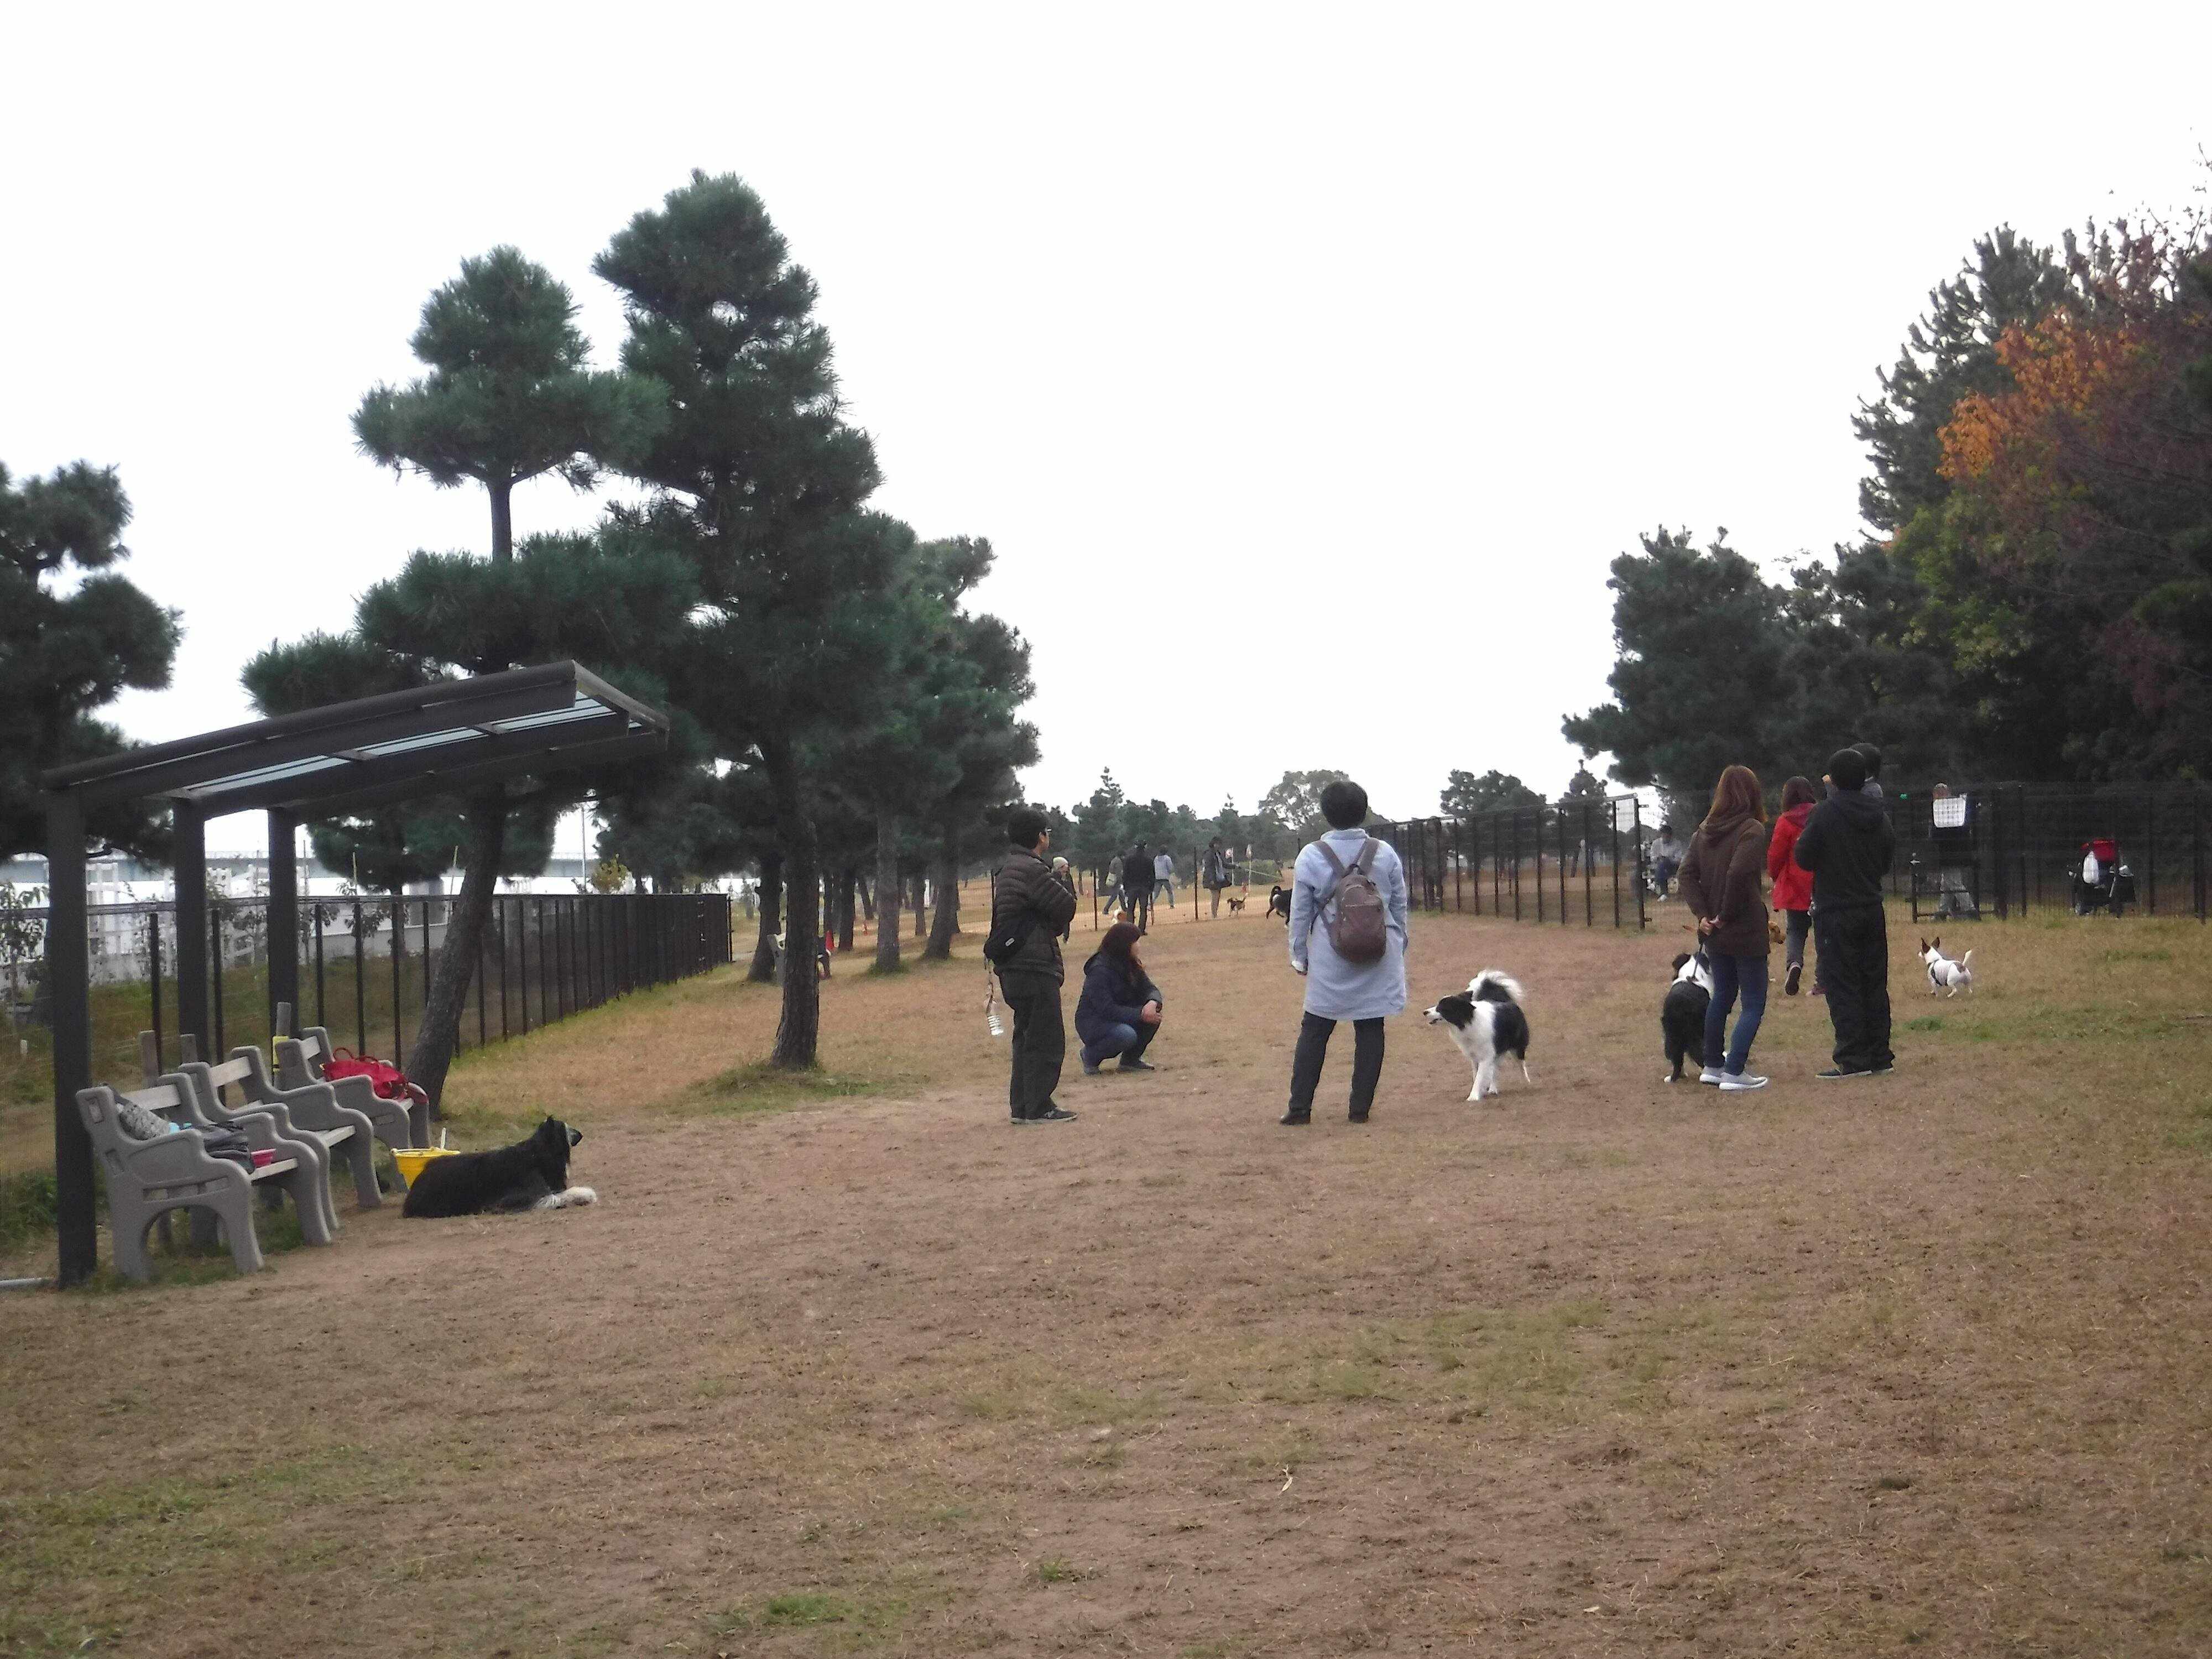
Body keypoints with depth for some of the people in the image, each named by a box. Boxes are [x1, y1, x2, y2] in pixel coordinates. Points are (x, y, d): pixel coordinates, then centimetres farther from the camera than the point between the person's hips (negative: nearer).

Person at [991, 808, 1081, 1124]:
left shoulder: (1008, 870, 17)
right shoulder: (1032, 870, -16)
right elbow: (1066, 908, -15)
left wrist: (1051, 925, 2)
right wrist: (1062, 881, 3)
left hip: (1014, 968, 10)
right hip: (1035, 968, -10)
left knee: (1027, 1037, 15)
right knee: (1046, 1039, -5)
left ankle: (1022, 1106, 18)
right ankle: (1039, 1108, -3)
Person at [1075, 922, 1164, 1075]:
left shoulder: (1132, 965, 3)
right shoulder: (1099, 970, -24)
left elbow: (1149, 989, -1)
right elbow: (1106, 1009, -28)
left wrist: (1153, 1002, -27)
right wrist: (1140, 1014, -32)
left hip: (1120, 1018, 8)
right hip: (1093, 1023, -8)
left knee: (1153, 1015, -15)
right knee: (1126, 1035, -35)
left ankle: (1131, 1059, 2)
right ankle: (1090, 1056, -7)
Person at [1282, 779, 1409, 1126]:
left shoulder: (1311, 856, -6)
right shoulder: (1385, 853, 0)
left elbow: (1300, 912, -1)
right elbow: (1400, 907, 8)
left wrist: (1299, 956, 10)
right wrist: (1399, 950, 19)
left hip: (1330, 962, -1)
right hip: (1379, 958, 1)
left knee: (1314, 1032, 6)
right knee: (1370, 1031, 7)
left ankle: (1300, 1108, 6)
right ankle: (1361, 1107, 8)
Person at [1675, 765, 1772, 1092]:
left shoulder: (1704, 831, 7)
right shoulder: (1752, 831, -14)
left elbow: (1687, 874, 2)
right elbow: (1738, 875, -27)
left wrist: (1703, 914, -3)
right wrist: (1727, 914, -14)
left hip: (1714, 933, 7)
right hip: (1746, 931, -7)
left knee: (1722, 995, 20)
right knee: (1753, 1003, 0)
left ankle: (1712, 1066, 26)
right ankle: (1734, 1072, -8)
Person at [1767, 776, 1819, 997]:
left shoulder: (1786, 821, -9)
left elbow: (1775, 856, -6)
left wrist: (1774, 877, 14)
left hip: (1795, 888, -2)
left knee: (1794, 931, 12)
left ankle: (1794, 963, -15)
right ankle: (1821, 981, 6)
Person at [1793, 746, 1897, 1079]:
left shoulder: (1824, 814, -14)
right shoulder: (1879, 815, 4)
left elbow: (1803, 859, -10)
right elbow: (1888, 861, 14)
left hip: (1835, 914, -6)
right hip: (1872, 911, 6)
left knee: (1842, 986, -3)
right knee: (1875, 983, 11)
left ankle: (1852, 1059, -7)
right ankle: (1880, 1056, 13)